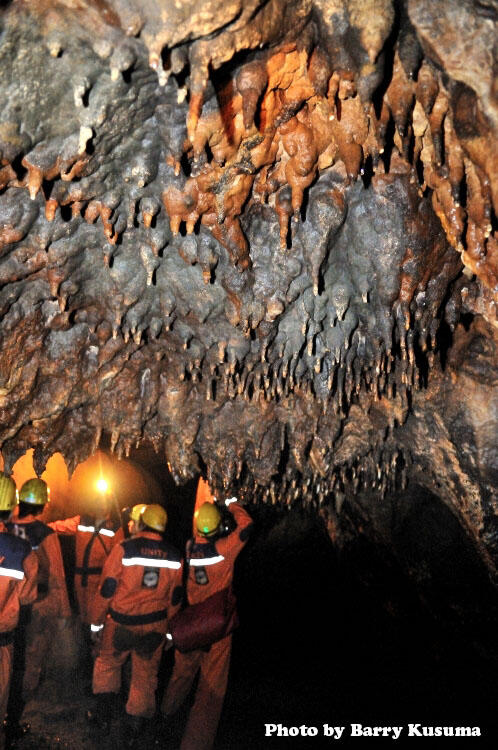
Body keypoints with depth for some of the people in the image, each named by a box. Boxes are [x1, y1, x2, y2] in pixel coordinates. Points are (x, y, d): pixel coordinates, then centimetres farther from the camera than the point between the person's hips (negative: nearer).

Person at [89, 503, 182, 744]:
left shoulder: (124, 549, -15)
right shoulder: (174, 557, -3)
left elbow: (107, 588, -11)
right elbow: (175, 597, 4)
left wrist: (96, 620, 2)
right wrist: (170, 629, 17)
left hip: (121, 622, -2)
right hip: (155, 625, 2)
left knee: (108, 662, 22)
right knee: (145, 672, 16)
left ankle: (103, 713, 26)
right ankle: (135, 725, 25)